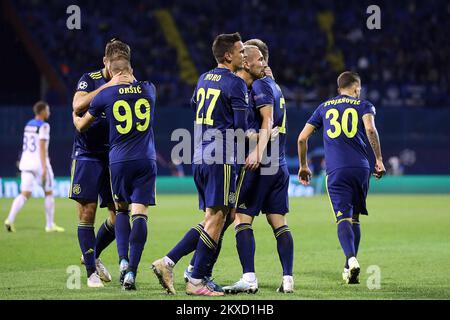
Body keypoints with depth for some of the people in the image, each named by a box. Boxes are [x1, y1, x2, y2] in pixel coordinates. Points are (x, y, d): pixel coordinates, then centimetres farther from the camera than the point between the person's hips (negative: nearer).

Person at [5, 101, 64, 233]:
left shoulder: (28, 125, 13)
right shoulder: (43, 126, -10)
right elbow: (42, 147, -17)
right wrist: (44, 167, -19)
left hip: (26, 161, 6)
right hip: (39, 162, -6)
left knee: (25, 194, 1)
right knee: (49, 193, 9)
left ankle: (10, 219, -19)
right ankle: (50, 225, 14)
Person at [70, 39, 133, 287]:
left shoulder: (128, 85, 7)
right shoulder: (90, 80, -4)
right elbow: (78, 106, -24)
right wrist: (109, 84, -29)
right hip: (87, 154, -4)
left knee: (119, 216, 1)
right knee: (87, 213, -6)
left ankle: (92, 255, 26)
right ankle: (91, 271, 2)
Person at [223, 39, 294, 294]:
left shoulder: (259, 84, -7)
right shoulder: (275, 86, 20)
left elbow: (268, 119, -19)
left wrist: (258, 152, -28)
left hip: (260, 165, -9)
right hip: (279, 165, 9)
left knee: (242, 218, -7)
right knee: (279, 223, 7)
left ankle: (249, 278, -15)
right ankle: (288, 279, 2)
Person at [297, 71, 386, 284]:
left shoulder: (324, 107, 19)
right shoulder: (363, 105, 11)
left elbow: (302, 138, 15)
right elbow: (370, 129, -10)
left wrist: (303, 166, 27)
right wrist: (379, 159, -5)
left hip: (336, 171, 0)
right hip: (360, 168, 0)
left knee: (343, 218, -9)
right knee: (354, 217, 14)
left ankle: (351, 259, -33)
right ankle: (350, 267, 14)